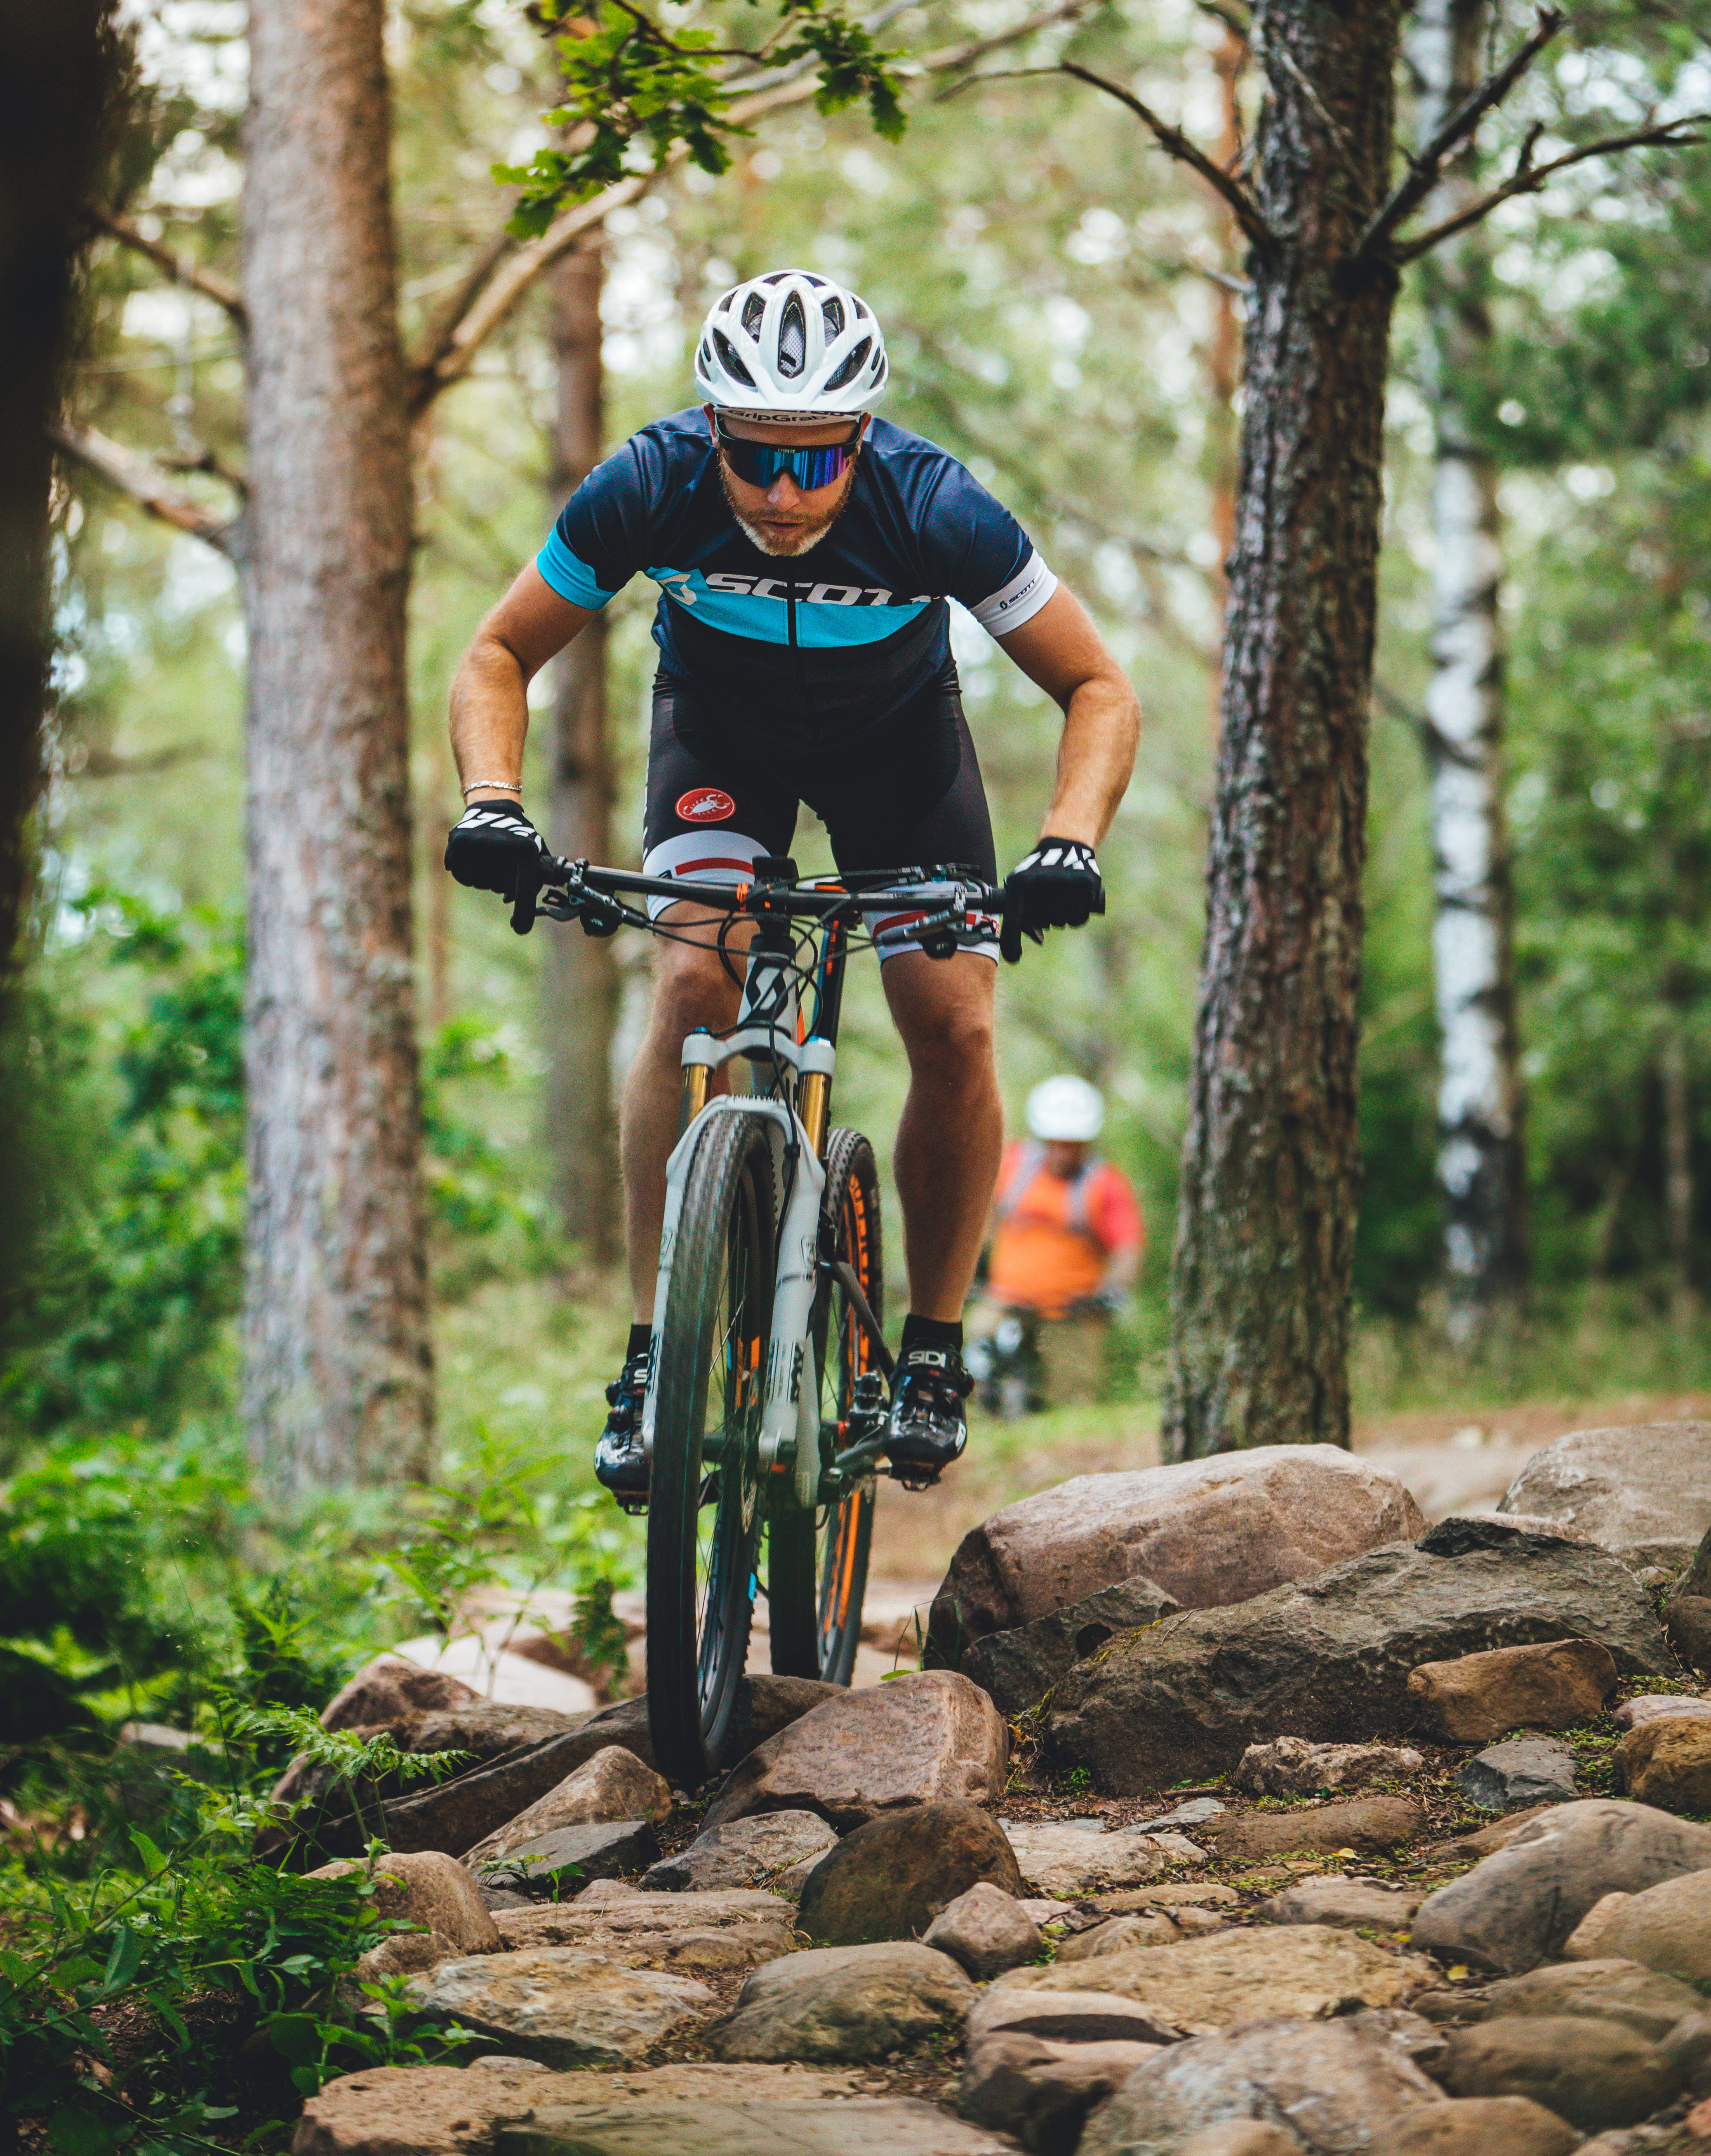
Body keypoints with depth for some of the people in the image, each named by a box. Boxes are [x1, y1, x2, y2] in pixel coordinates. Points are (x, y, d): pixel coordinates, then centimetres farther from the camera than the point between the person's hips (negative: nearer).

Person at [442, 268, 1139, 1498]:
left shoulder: (935, 509, -35)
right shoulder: (649, 491, -32)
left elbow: (1099, 688, -25)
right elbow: (499, 657, -18)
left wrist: (1072, 841, -42)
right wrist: (493, 799, -37)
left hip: (899, 742, 0)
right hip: (722, 730, 0)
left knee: (957, 1027, -15)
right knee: (695, 988, -24)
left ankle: (934, 1351, 7)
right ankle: (653, 1362, -16)